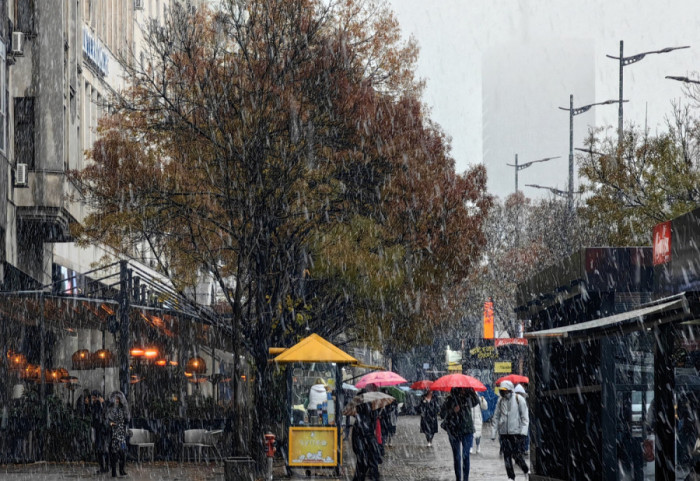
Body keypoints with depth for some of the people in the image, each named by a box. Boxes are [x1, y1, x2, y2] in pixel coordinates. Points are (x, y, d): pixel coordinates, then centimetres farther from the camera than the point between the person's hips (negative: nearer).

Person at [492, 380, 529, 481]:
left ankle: (526, 471, 16)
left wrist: (523, 430, -10)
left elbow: (525, 417, -1)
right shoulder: (500, 401, 8)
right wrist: (494, 432, 6)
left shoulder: (519, 400, -2)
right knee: (507, 455, 1)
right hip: (504, 432, 4)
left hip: (516, 432, -4)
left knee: (517, 455, -7)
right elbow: (496, 417, 13)